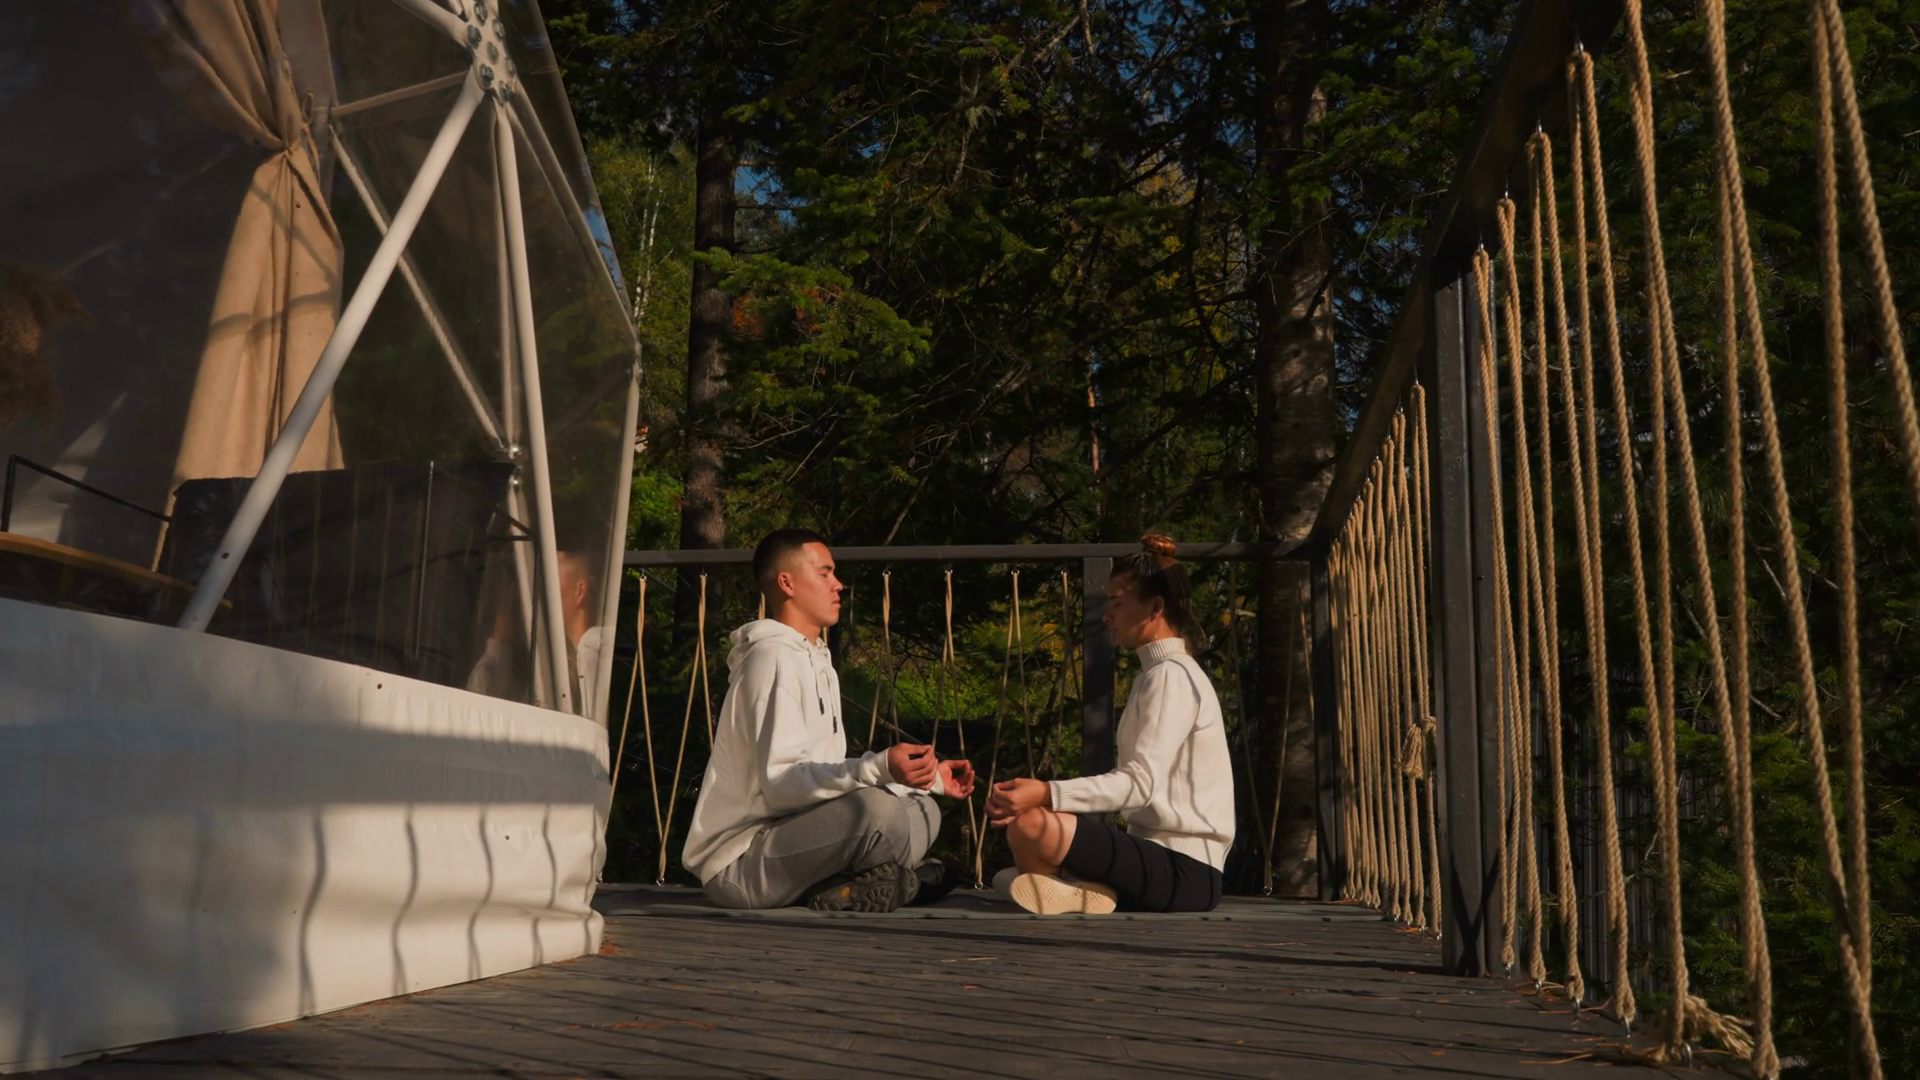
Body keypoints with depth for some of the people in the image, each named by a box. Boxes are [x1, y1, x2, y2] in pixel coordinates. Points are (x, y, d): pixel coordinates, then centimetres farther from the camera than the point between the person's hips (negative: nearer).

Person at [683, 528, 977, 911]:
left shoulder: (817, 661, 16)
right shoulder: (773, 658, -15)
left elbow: (829, 777, 15)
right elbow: (780, 782, -24)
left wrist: (929, 777, 11)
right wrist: (879, 768, -36)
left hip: (784, 842, 10)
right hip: (739, 864, -10)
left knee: (921, 810, 9)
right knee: (876, 809, -31)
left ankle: (843, 885, -9)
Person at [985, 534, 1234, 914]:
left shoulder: (1170, 675, -10)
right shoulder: (1162, 674, 20)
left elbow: (1141, 783, -21)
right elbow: (1137, 782, 16)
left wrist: (1047, 793, -29)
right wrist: (1050, 798, 8)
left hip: (1184, 870, -11)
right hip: (1164, 858, 11)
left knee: (1030, 826, -31)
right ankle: (1082, 890, -1)